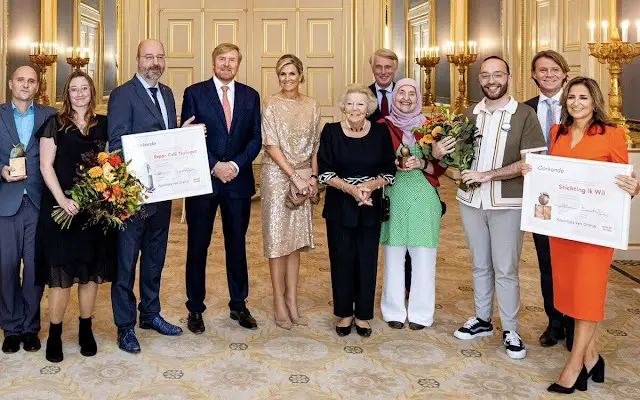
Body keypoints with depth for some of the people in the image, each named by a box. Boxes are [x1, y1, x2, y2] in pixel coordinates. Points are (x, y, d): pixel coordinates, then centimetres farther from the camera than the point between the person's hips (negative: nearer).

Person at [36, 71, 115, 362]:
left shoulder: (103, 125, 10)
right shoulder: (55, 125, 2)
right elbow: (46, 166, -2)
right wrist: (63, 200, -14)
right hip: (62, 207, -3)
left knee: (91, 271, 8)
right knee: (61, 273, -2)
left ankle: (86, 330, 21)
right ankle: (54, 335, 11)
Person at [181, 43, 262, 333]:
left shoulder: (250, 96, 9)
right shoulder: (194, 93, 1)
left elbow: (256, 138, 5)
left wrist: (235, 165, -10)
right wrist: (215, 166, -14)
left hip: (239, 181, 2)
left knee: (237, 245, 11)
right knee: (197, 247, 5)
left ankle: (239, 305, 25)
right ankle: (195, 309, 18)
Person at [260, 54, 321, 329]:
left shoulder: (312, 106, 8)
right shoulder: (271, 105, -4)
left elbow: (315, 146, 10)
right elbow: (272, 146, -10)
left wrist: (314, 178, -2)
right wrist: (295, 177, -15)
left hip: (304, 177, 4)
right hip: (277, 175, -4)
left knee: (297, 236, 8)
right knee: (277, 237, 0)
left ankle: (292, 297, 17)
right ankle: (279, 302, 8)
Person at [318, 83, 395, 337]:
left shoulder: (381, 132, 0)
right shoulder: (331, 131, -3)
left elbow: (389, 172, 1)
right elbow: (324, 173, -6)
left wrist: (370, 185, -18)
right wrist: (350, 188, -19)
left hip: (370, 207, 1)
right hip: (339, 207, -1)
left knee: (367, 260, 6)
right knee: (342, 259, 5)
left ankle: (363, 315, 21)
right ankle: (344, 314, 22)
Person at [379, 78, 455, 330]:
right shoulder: (383, 127, 2)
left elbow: (439, 169, 2)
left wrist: (422, 164, -18)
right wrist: (399, 165, -20)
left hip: (423, 199, 0)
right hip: (393, 198, 0)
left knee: (423, 257, 3)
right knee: (393, 256, 8)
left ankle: (420, 312, 17)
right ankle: (394, 310, 21)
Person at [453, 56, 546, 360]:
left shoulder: (524, 115, -5)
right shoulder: (470, 114, 8)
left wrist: (488, 175, -18)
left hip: (507, 203, -4)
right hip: (471, 200, 4)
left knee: (506, 269, 2)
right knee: (480, 265, 15)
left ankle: (510, 331, 14)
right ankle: (482, 320, 29)